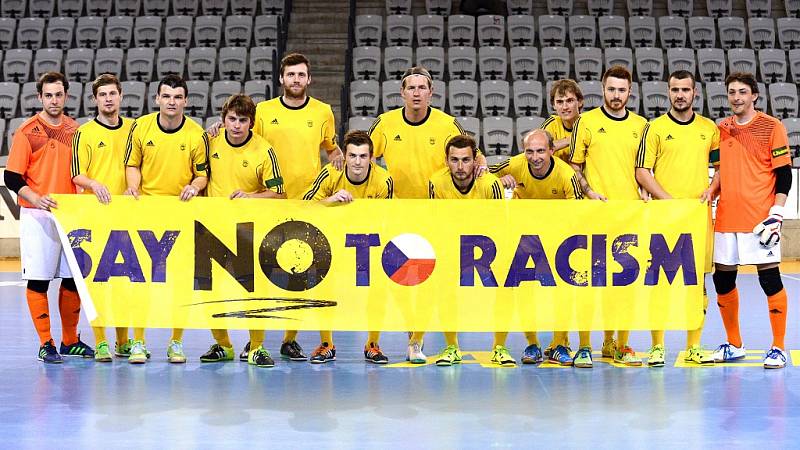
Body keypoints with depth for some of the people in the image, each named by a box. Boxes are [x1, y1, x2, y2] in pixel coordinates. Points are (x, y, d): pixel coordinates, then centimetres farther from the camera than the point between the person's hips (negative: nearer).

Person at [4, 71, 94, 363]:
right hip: (37, 217, -4)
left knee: (74, 278, 7)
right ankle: (46, 344, 6)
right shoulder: (27, 131, -4)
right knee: (38, 280, -2)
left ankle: (70, 341, 19)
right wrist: (36, 199, -22)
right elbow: (12, 178, -6)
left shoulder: (75, 130, 9)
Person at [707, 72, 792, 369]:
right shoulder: (721, 129, 12)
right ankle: (734, 345, 21)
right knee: (723, 280, 7)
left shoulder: (771, 127, -3)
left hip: (759, 219, -5)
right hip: (726, 219, 5)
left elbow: (784, 174, -5)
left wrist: (776, 213, -13)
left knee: (769, 278, -5)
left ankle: (778, 348, 3)